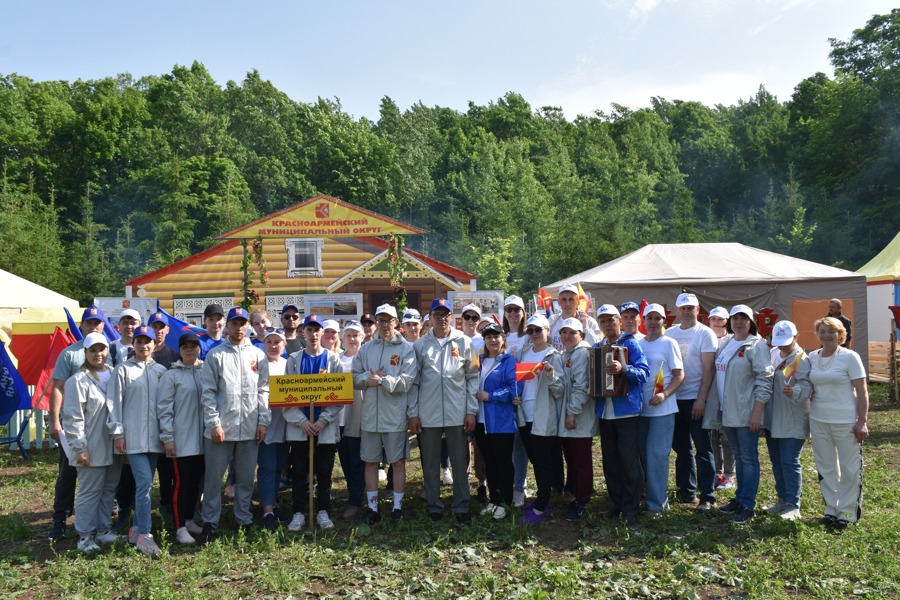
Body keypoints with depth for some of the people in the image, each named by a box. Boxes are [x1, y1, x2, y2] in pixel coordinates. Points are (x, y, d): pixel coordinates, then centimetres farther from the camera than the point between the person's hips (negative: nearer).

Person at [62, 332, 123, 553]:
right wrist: (79, 447, -15)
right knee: (90, 491, 1)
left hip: (113, 446, 6)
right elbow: (73, 418, -12)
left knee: (109, 489, 14)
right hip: (92, 449, -6)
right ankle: (85, 535, 13)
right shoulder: (78, 381, -10)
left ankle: (103, 529, 26)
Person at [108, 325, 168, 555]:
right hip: (133, 437, -4)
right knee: (144, 482, -12)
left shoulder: (161, 371, 9)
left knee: (145, 484, 10)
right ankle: (144, 535, -6)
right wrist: (118, 433, -5)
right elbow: (115, 403, -1)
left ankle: (136, 528, 23)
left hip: (154, 437, 4)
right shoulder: (123, 370, 0)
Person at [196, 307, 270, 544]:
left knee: (246, 478, 11)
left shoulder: (258, 355, 8)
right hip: (220, 428, -2)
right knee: (213, 478, 5)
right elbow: (207, 392, -3)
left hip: (250, 428, 2)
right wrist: (214, 423, -11)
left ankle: (244, 520, 23)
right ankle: (209, 523, 17)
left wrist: (263, 421, -1)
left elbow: (264, 391, 7)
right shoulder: (215, 355, 1)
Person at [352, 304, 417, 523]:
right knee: (370, 461, 10)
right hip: (369, 415, 4)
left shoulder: (406, 349, -3)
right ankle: (372, 507, 20)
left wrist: (381, 381, -19)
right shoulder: (365, 349, 10)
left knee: (398, 461, 6)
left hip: (395, 415, -3)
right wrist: (368, 378, -13)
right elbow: (354, 378, 6)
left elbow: (407, 381, -12)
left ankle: (397, 505, 19)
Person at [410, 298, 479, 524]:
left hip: (458, 413, 0)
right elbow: (414, 381, 5)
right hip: (428, 414, 1)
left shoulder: (464, 342, 3)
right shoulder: (420, 345, 4)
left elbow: (473, 378, 3)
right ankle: (433, 506, 23)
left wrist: (472, 411, -2)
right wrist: (413, 413, 0)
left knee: (460, 462, 7)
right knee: (430, 463, 10)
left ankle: (461, 507, 18)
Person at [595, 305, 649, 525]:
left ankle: (630, 508, 6)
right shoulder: (597, 348, 14)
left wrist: (623, 369, -33)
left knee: (629, 461, -3)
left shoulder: (631, 343, -3)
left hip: (626, 410, -6)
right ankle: (616, 502, 24)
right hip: (604, 411, 6)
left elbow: (644, 372, -16)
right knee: (610, 461, 11)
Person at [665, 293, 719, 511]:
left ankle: (707, 496, 5)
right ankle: (686, 491, 24)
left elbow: (709, 369, -9)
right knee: (681, 448, 12)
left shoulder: (705, 333, -3)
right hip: (674, 398, 5)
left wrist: (701, 399, -15)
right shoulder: (669, 333, 10)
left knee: (703, 448, -1)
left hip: (696, 399, -5)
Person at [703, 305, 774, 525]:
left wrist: (757, 412, -17)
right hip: (727, 411, 7)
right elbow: (717, 374, 17)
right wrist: (715, 406, 11)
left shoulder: (756, 345, -7)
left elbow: (764, 380, -13)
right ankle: (740, 498, 24)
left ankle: (747, 506, 4)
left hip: (746, 413, -7)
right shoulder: (723, 344, 13)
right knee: (738, 456, 15)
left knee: (748, 457, -1)